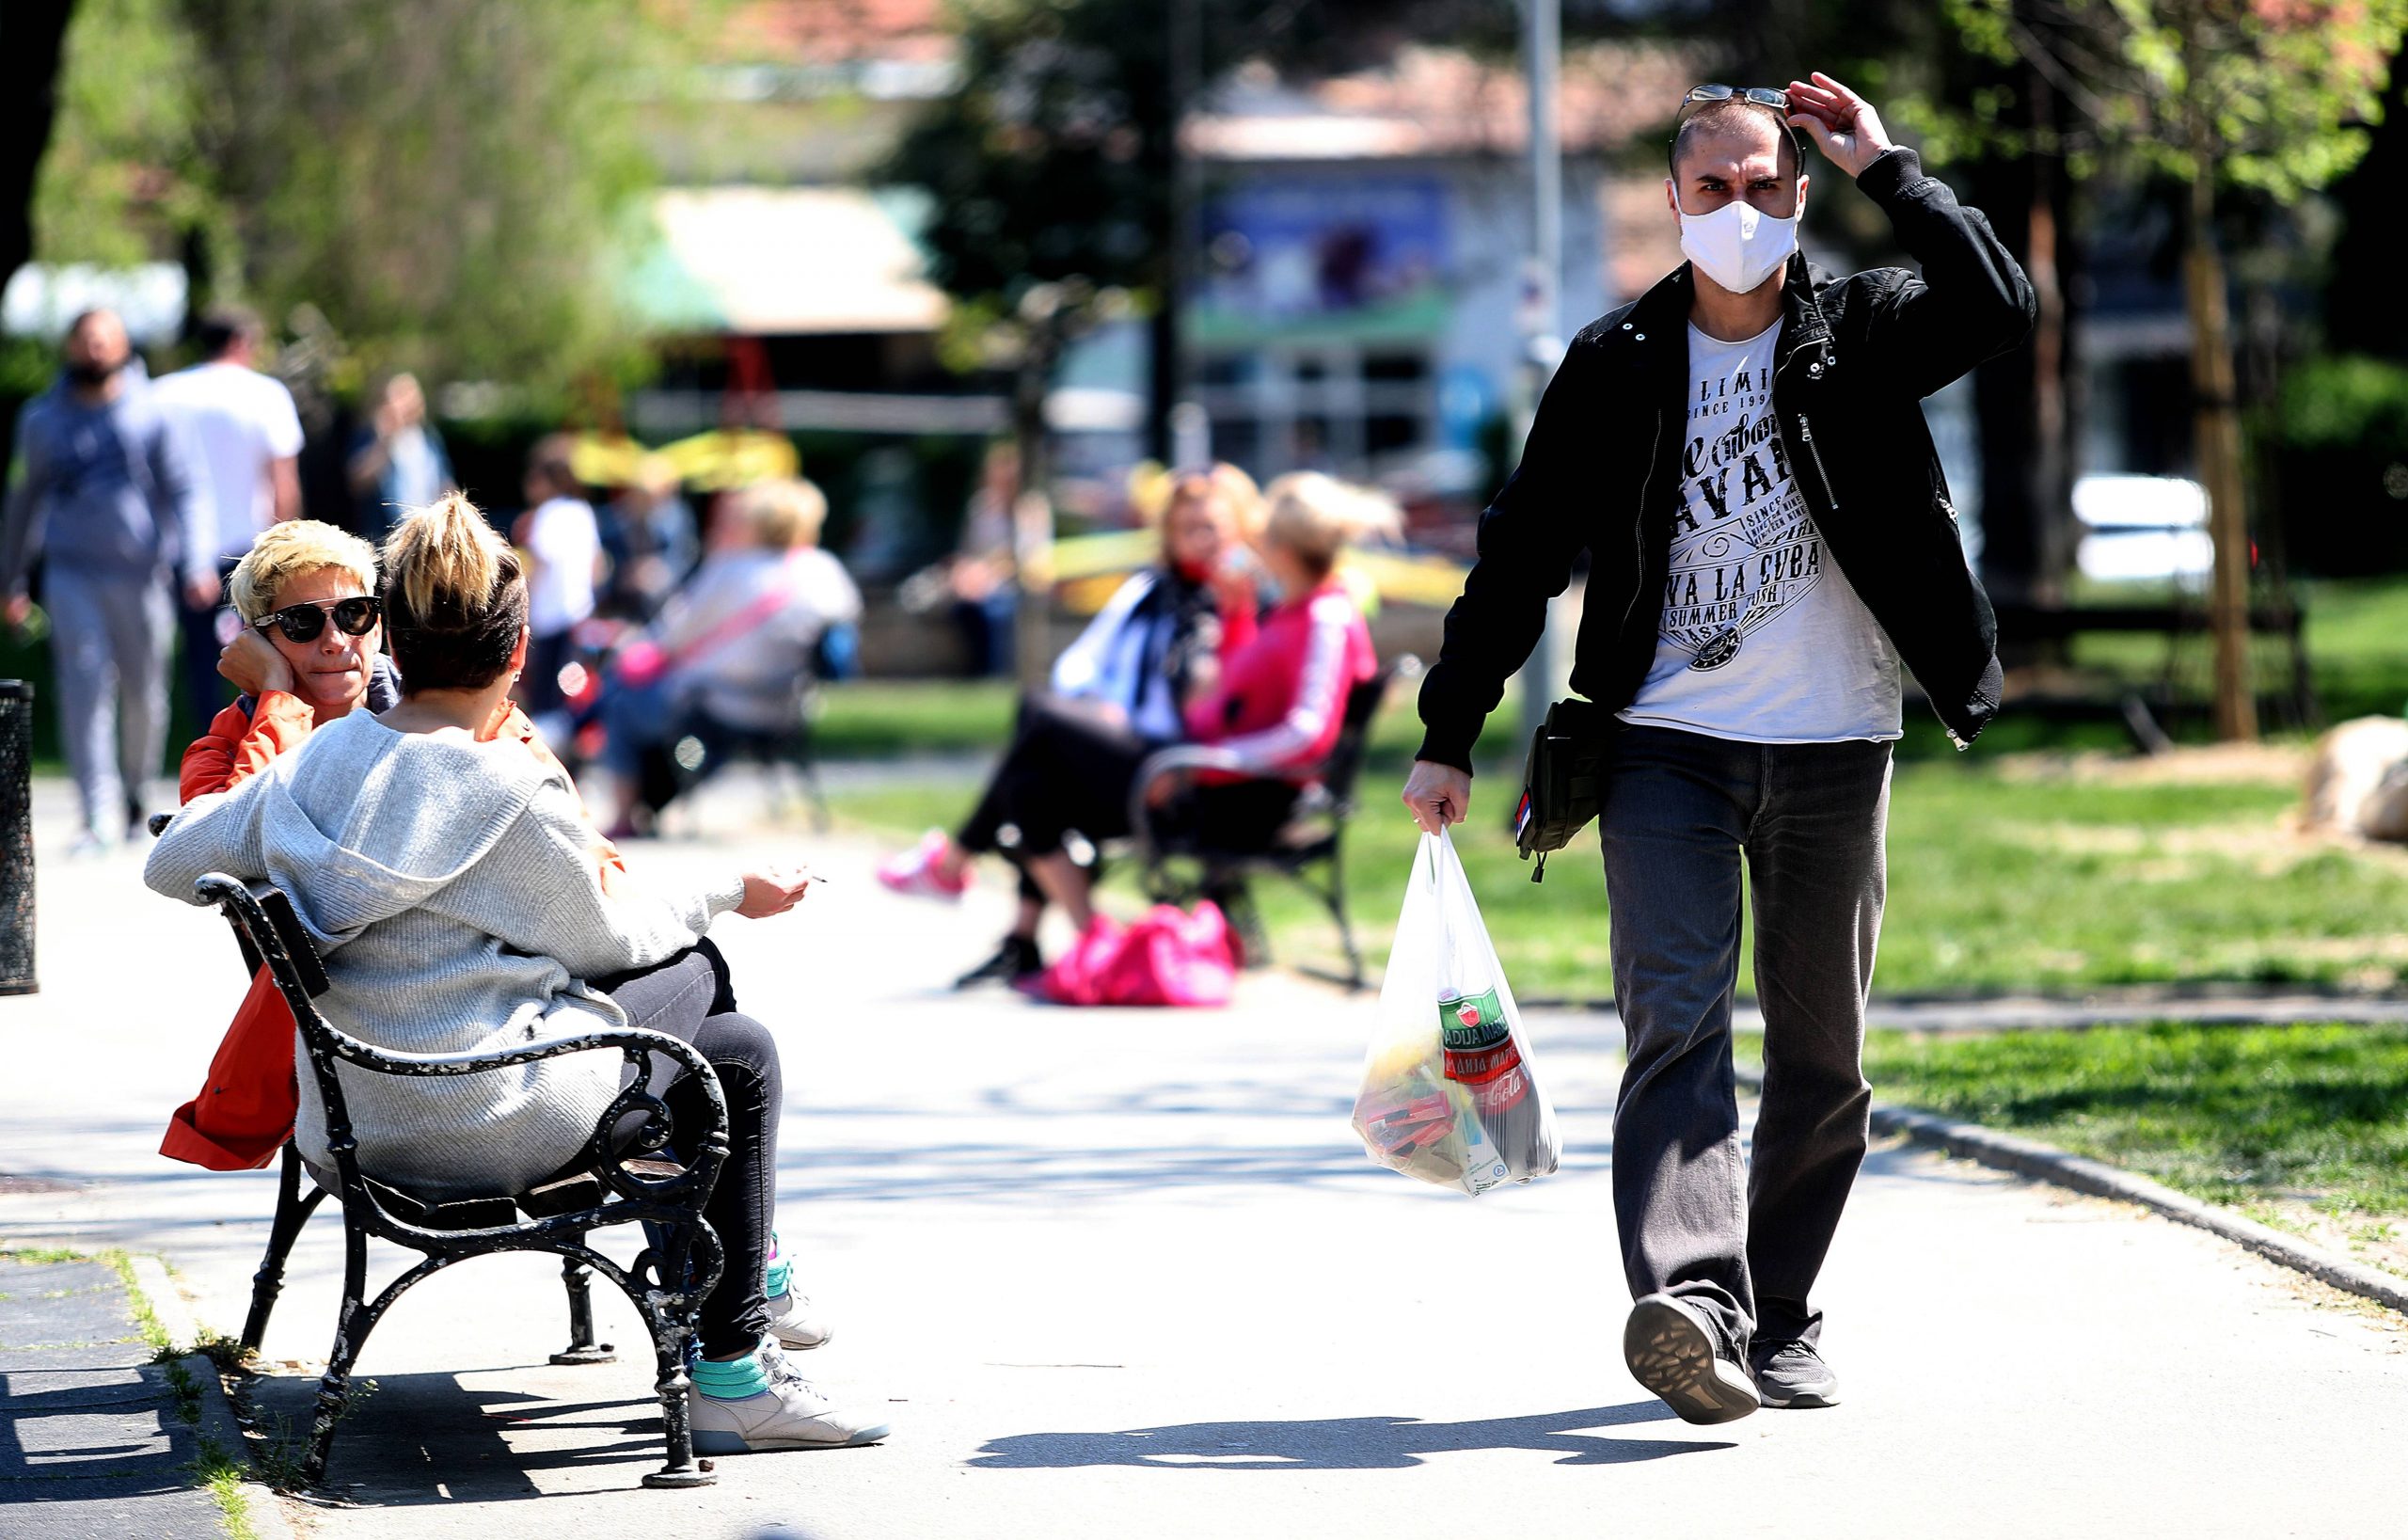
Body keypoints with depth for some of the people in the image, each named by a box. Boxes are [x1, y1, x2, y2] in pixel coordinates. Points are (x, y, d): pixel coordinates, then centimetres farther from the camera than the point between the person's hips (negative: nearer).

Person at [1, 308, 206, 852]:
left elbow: (183, 491, 2)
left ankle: (134, 792, 28)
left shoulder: (150, 414, 2)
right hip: (72, 572, 1)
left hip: (141, 574, -1)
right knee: (85, 689, -12)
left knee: (145, 695, 5)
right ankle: (100, 815, -14)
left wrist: (196, 561, -12)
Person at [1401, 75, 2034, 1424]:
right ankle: (1691, 1300, -31)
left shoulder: (1859, 329, 3)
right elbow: (1523, 553, 9)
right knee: (1676, 1019, -17)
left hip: (1834, 749, 1)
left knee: (1821, 1051, 7)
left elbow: (2000, 310, -18)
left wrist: (1888, 168, -11)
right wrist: (1451, 731, 7)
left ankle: (1779, 1313, 20)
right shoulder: (1619, 364, 5)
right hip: (1670, 743, -1)